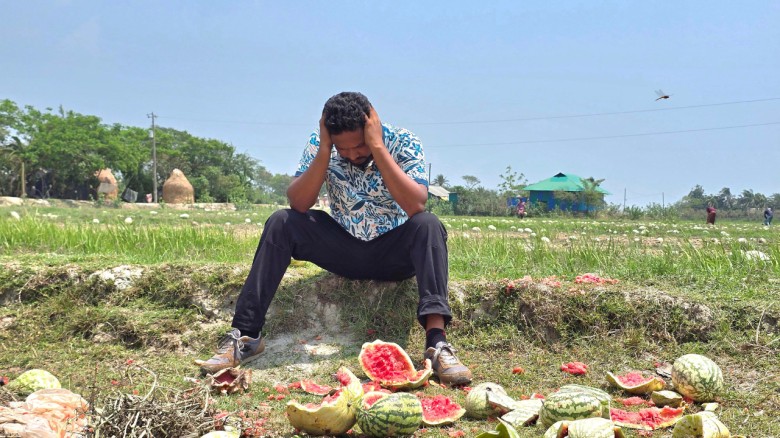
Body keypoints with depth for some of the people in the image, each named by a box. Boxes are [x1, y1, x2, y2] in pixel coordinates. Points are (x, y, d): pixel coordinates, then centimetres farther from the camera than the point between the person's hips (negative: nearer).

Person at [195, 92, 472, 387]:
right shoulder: (320, 144, -10)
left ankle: (437, 341, -40)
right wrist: (324, 150, -28)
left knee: (427, 225, -32)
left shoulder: (402, 142, -16)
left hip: (393, 253, -2)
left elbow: (416, 205, -32)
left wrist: (377, 147, -33)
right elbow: (298, 204, -20)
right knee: (281, 223, -19)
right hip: (343, 249, 2)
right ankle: (245, 335, -18)